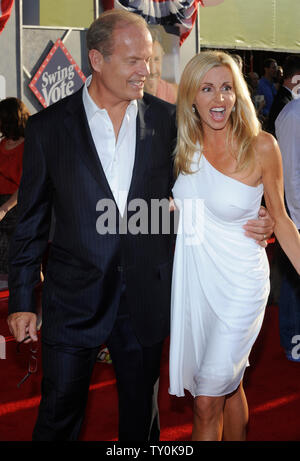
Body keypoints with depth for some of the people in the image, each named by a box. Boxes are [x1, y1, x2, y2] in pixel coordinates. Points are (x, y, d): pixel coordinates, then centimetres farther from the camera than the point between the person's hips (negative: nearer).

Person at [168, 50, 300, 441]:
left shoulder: (261, 147, -12)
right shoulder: (184, 146, 0)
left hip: (239, 282, -4)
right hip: (192, 277, 4)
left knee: (208, 400, -1)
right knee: (228, 385, 19)